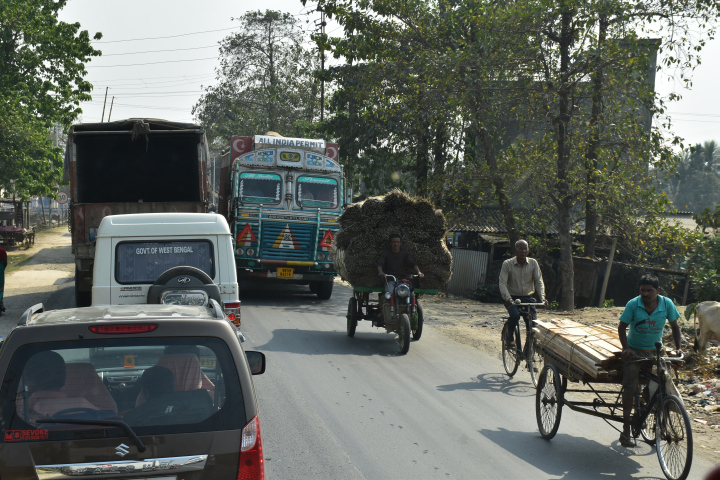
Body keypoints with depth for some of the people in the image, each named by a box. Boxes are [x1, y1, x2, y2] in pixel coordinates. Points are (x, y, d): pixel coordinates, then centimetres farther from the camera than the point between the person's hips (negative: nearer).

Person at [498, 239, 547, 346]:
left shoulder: (533, 263, 2)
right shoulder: (507, 264, -6)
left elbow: (539, 281, 0)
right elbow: (502, 283, -12)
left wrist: (542, 297, -17)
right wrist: (508, 298, -29)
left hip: (528, 298, 2)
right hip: (513, 298, -2)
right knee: (515, 315, -31)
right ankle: (510, 335, -3)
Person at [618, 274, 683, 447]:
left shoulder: (667, 304, -10)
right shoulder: (633, 305, -14)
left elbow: (674, 326, 3)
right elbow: (622, 327, -6)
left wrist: (678, 348, -6)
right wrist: (625, 348, -18)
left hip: (656, 351, 2)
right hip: (635, 351, -2)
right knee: (629, 389, -8)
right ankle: (626, 430, 1)